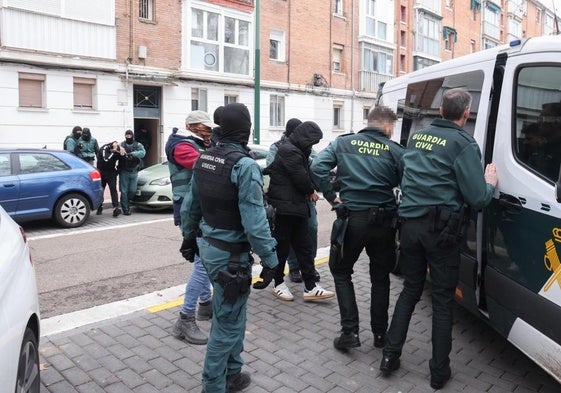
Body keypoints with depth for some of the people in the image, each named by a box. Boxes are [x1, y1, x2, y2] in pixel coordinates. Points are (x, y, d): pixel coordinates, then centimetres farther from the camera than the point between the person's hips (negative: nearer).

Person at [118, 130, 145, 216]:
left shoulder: (138, 145, 5)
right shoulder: (122, 144, 6)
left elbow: (143, 153, -14)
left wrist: (131, 154, -26)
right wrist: (120, 150, -34)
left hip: (134, 172, 2)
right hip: (124, 171, -2)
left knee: (132, 190, 6)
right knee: (124, 191, -2)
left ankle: (127, 202, 32)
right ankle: (125, 209, 6)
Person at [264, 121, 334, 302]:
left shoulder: (296, 151, 16)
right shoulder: (288, 151, -16)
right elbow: (301, 178, -16)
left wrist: (309, 191, 0)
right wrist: (311, 191, 1)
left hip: (298, 208, 10)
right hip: (285, 208, -10)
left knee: (304, 247, 8)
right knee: (282, 247, 5)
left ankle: (310, 287, 12)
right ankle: (279, 284, 20)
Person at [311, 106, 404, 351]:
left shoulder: (343, 143, 2)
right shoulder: (395, 151, 0)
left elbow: (317, 167, -9)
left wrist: (331, 196, -3)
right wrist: (398, 211, 7)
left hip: (352, 219, 0)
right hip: (384, 221, 1)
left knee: (341, 272, 17)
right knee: (380, 278, 18)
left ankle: (350, 332, 10)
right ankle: (380, 334, 26)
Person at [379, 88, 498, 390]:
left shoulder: (417, 137, 10)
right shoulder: (463, 144, -9)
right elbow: (477, 199, -12)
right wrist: (490, 183, 8)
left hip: (410, 223, 5)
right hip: (442, 228, -5)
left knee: (410, 290, 18)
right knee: (443, 299, 7)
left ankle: (390, 355, 21)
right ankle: (439, 372, 18)